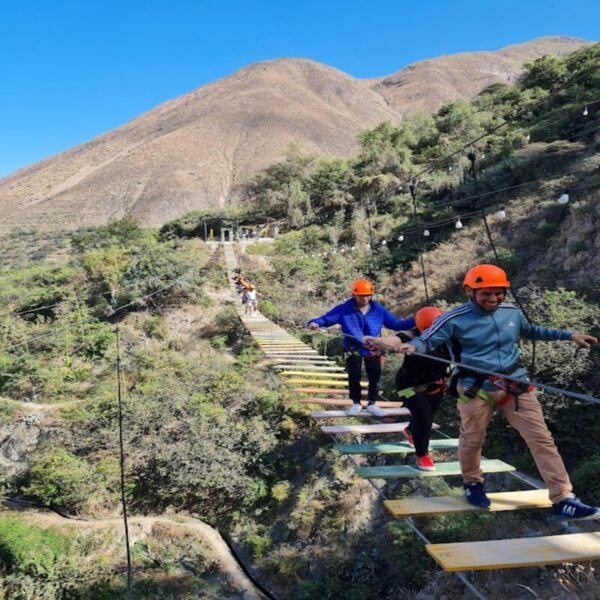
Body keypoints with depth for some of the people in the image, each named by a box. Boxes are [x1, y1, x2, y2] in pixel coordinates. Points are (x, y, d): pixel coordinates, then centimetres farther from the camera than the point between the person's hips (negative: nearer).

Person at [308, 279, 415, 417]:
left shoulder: (379, 310, -5)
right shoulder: (344, 309, -13)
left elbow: (395, 324, 0)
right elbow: (327, 318, -13)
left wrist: (414, 321, -12)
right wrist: (315, 322, -35)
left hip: (374, 349, 2)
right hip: (353, 349, -2)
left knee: (375, 377, 8)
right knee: (354, 376, 7)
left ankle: (372, 404, 25)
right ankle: (356, 403, 24)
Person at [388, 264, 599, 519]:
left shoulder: (512, 312, 3)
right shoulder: (455, 319, -13)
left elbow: (532, 331, 23)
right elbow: (427, 340, -11)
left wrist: (568, 335, 20)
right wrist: (411, 346, -35)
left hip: (515, 385, 4)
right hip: (476, 389, -4)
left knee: (542, 439, 3)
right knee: (472, 440, 12)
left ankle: (563, 499, 13)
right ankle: (473, 484, 41)